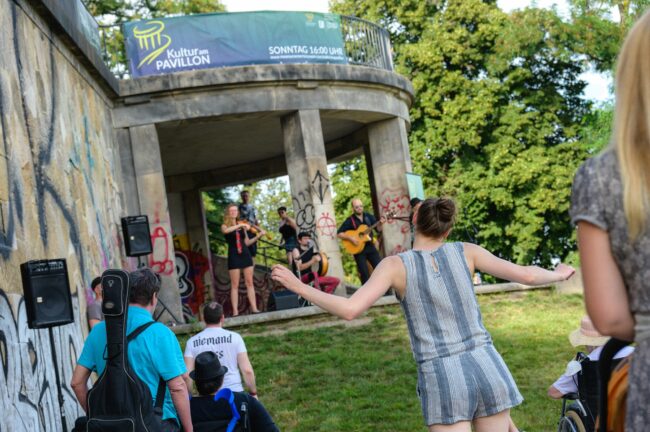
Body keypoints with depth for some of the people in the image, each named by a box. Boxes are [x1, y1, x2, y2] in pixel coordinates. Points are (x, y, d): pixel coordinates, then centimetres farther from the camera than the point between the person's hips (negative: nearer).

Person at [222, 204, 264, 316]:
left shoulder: (242, 226, 14)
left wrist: (258, 236, 0)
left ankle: (254, 308, 2)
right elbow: (226, 231, -24)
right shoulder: (225, 226, 2)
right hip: (234, 256, -4)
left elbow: (246, 242, 14)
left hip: (245, 255, 4)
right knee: (235, 285, -3)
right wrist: (240, 225, -30)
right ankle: (235, 311, -4)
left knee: (249, 282, 1)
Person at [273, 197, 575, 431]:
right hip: (487, 368, 3)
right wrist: (559, 275, 25)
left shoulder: (396, 265, -3)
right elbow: (525, 275, 3)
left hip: (442, 377, -2)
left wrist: (298, 287, -2)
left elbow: (349, 310, -13)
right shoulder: (465, 251, 4)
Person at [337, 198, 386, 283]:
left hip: (370, 246, 4)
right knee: (364, 273, -2)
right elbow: (339, 233, -8)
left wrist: (380, 224, -13)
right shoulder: (350, 221, -6)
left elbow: (378, 229, 8)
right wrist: (350, 238, -20)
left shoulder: (368, 216, 5)